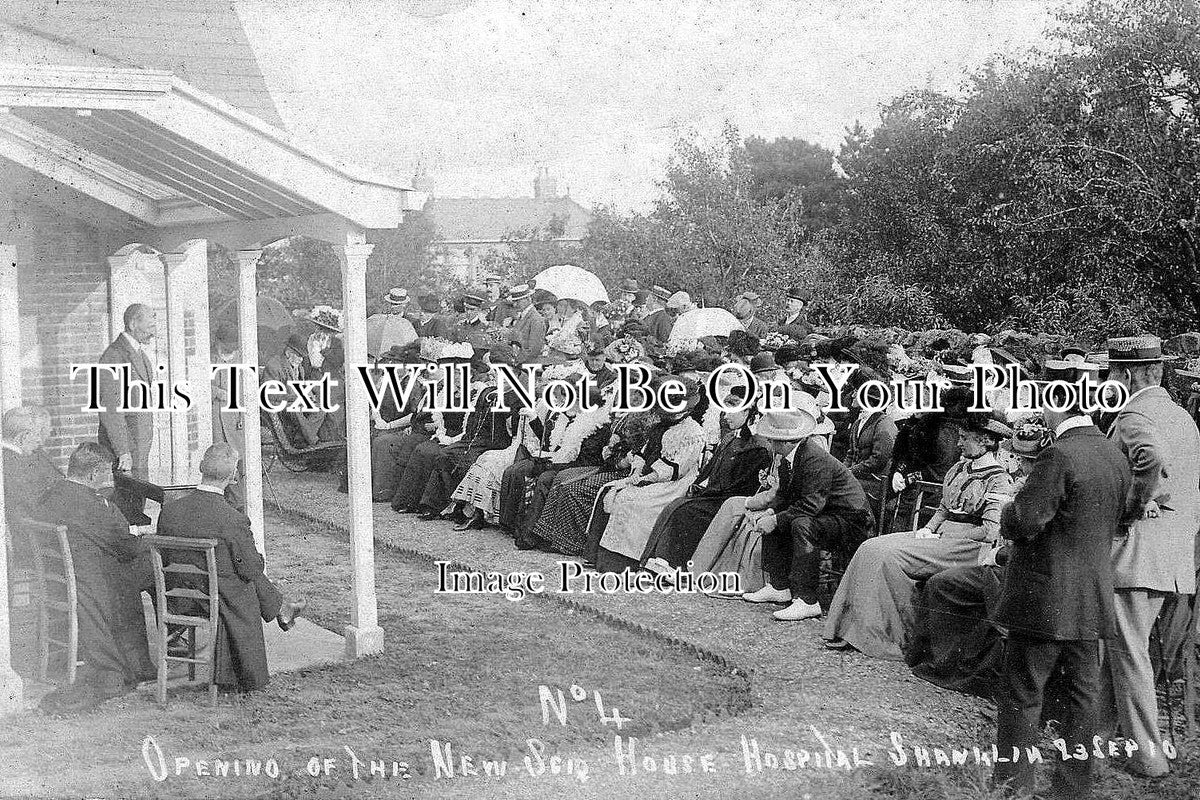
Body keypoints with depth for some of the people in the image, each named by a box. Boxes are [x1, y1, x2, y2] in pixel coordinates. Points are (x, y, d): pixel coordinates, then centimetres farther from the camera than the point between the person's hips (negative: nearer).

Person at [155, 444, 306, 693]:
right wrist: (258, 557, 5)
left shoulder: (169, 510, -12)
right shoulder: (234, 520, -27)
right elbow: (251, 569, -17)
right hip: (221, 598, -5)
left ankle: (280, 607, 46)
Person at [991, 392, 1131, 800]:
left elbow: (1023, 522, -21)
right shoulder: (1116, 456, 5)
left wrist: (1004, 516, -1)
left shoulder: (1059, 456, -20)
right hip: (1093, 597, 8)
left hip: (1045, 598, -8)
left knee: (1022, 696, 3)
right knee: (1082, 695, 13)